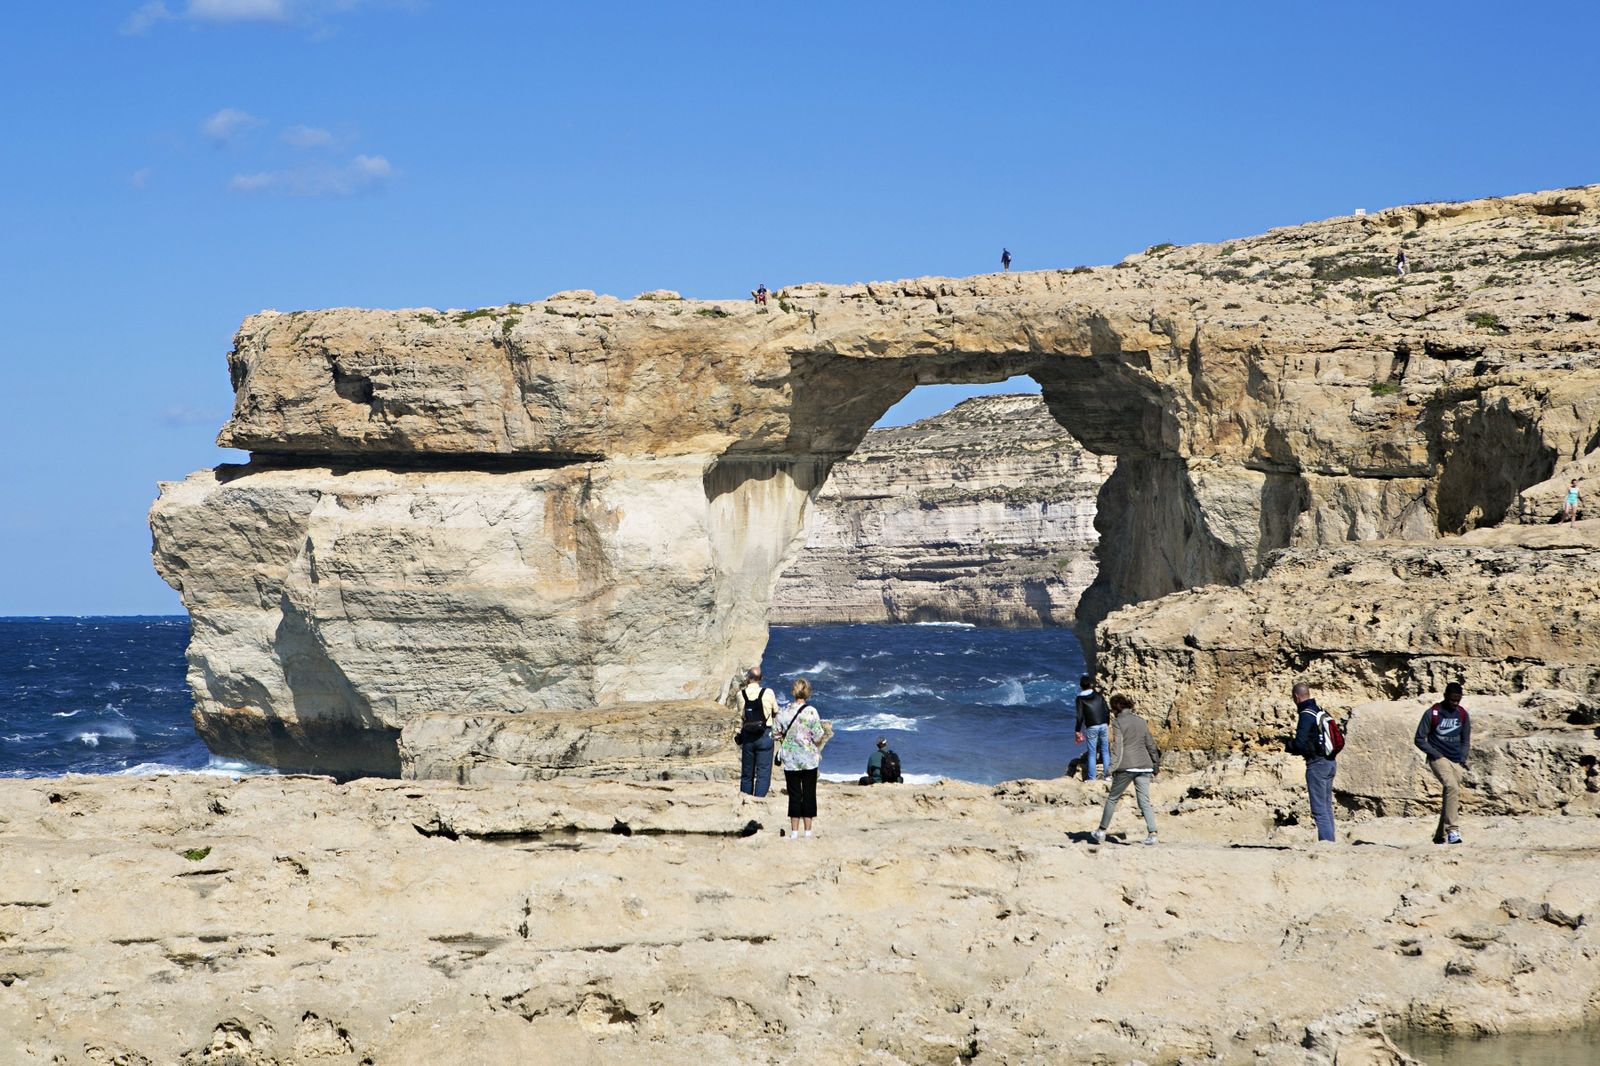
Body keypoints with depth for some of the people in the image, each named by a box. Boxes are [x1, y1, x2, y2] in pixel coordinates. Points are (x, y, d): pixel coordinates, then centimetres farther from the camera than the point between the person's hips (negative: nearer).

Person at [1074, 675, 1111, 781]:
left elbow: (1080, 716, -9)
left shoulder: (1080, 699, -4)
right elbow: (1107, 711, 8)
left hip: (1091, 728, -3)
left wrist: (1077, 731, -3)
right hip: (1103, 725, 3)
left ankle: (1092, 777, 3)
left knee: (1091, 753, 3)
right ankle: (1108, 774, 12)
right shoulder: (1099, 696, 6)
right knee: (1105, 751, 12)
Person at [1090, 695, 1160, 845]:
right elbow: (1150, 744, 18)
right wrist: (1155, 764, 27)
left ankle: (1102, 832, 18)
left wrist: (1112, 767, -16)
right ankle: (1152, 833, -12)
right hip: (1144, 766, 4)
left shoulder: (1118, 722, -2)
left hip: (1126, 767, -4)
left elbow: (1117, 746, -12)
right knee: (1144, 801, 3)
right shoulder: (1141, 721, 14)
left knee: (1112, 798, 10)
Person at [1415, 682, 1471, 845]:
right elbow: (1420, 739, -2)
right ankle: (1452, 830, -33)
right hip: (1439, 758, -5)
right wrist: (1436, 754, -10)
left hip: (1456, 761, 5)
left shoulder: (1462, 715, 8)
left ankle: (1440, 836, 15)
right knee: (1452, 787, -27)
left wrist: (1463, 759, 4)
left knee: (1452, 795, 3)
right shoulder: (1432, 714, -5)